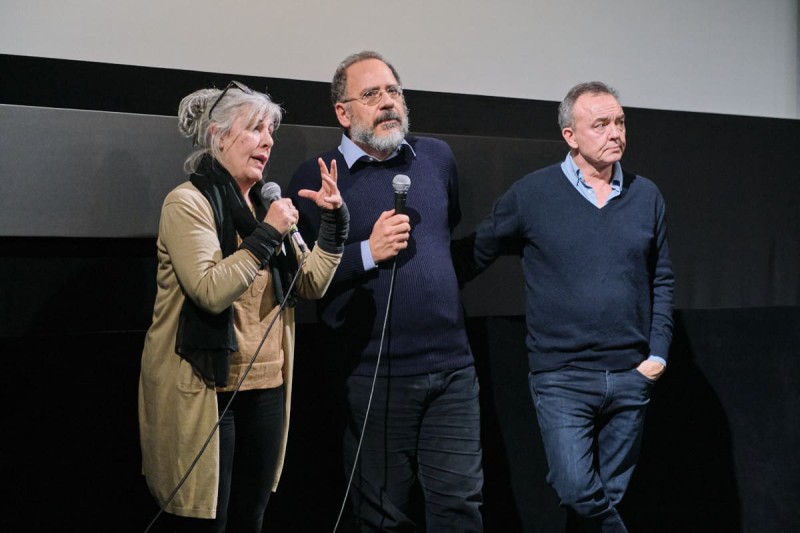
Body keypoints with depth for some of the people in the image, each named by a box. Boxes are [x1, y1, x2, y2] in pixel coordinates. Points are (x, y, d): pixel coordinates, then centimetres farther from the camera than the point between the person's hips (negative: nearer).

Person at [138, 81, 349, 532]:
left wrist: (334, 220, -1)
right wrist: (267, 236, -21)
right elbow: (210, 291, -22)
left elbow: (311, 284, 10)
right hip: (205, 390, -7)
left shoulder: (263, 205, 13)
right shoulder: (189, 202, -10)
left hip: (266, 388, 7)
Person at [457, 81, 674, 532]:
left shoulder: (646, 196, 7)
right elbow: (473, 255, 5)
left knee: (609, 496, 9)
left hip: (630, 377, 3)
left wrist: (658, 353, 4)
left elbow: (662, 281, 12)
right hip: (562, 377, -3)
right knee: (578, 491, -17)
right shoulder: (531, 195, -2)